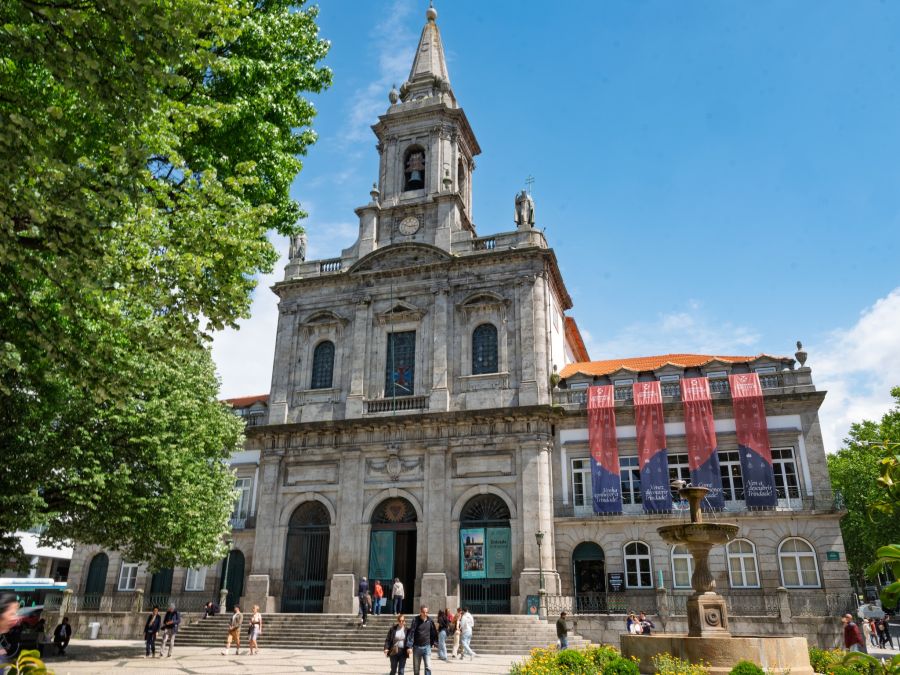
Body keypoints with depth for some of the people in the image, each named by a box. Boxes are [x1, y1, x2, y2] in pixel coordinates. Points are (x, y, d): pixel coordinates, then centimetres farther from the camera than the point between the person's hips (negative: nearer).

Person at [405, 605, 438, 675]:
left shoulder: (430, 620, -2)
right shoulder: (415, 620, -10)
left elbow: (434, 632, 11)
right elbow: (411, 633, -13)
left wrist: (434, 642, 11)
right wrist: (409, 646, -19)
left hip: (427, 647, 1)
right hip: (417, 647, -1)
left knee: (428, 667, -7)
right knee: (416, 668, 11)